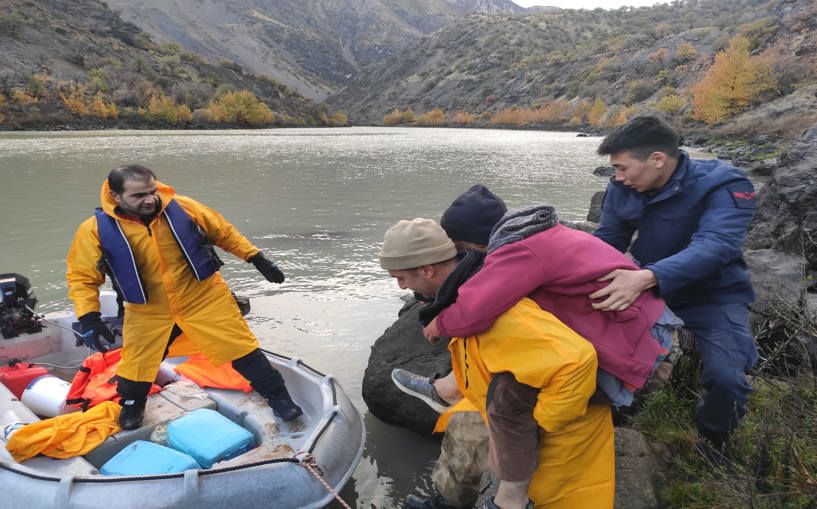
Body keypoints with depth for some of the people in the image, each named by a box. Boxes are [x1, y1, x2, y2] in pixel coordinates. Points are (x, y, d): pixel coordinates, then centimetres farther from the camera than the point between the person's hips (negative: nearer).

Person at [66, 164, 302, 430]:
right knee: (136, 362, 12)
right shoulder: (96, 229, -15)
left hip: (204, 296, 0)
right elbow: (82, 276, -5)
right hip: (147, 309, 1)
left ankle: (276, 395, 20)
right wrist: (88, 317, -18)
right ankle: (131, 405, 46)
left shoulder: (182, 208, -14)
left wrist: (257, 259, 1)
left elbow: (224, 233, -1)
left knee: (240, 346, 2)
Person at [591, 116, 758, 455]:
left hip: (713, 294, -4)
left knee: (726, 377, -24)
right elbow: (606, 242, -4)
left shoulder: (723, 186, -27)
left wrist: (647, 277, -59)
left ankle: (714, 436, 12)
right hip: (646, 286, 5)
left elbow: (714, 246, -43)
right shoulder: (622, 189, -10)